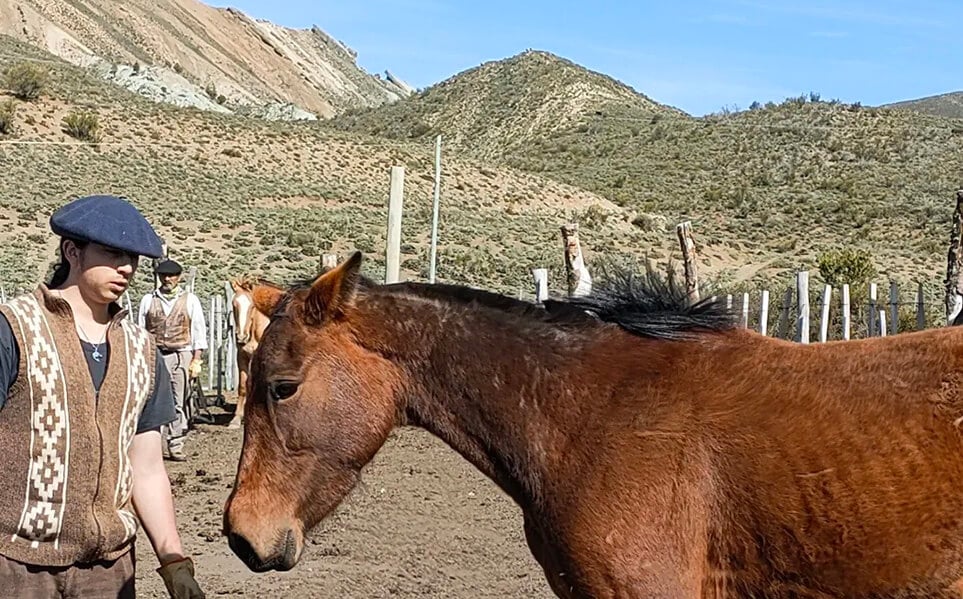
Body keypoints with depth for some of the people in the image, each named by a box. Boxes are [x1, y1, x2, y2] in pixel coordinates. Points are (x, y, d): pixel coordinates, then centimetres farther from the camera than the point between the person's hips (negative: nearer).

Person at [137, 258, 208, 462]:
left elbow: (199, 331, 7)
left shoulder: (190, 300, 8)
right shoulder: (148, 300, 10)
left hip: (181, 356, 0)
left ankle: (176, 447, 6)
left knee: (179, 404, 0)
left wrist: (196, 360, 0)